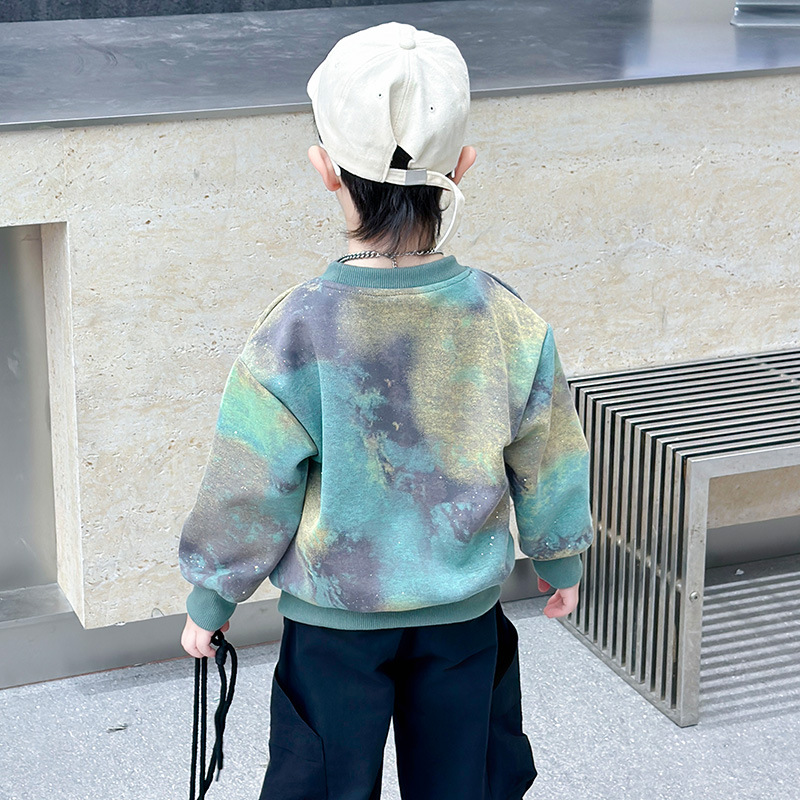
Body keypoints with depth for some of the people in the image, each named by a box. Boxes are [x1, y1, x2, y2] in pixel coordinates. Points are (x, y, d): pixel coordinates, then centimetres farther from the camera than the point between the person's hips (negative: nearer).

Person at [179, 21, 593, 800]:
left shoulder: (293, 333, -22)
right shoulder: (507, 321, -14)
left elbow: (247, 495, -14)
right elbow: (547, 465, -1)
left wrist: (207, 605, 2)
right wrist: (561, 562, 18)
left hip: (334, 619, -2)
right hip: (465, 612, 2)